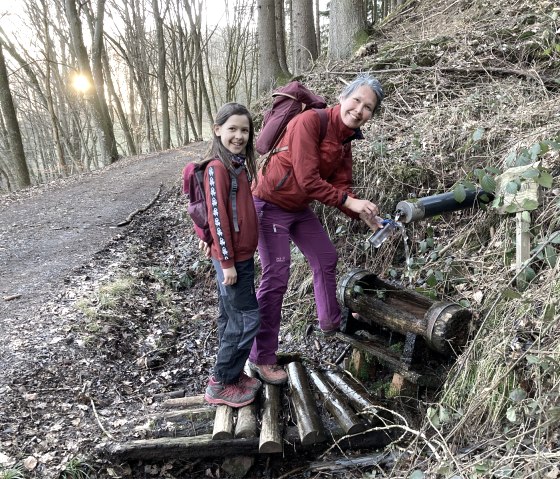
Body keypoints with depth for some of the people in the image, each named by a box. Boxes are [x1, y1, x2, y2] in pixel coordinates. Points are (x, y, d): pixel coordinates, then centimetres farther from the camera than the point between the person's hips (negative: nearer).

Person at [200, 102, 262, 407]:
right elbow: (217, 217, -19)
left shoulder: (239, 164, 10)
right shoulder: (218, 168, -17)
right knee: (246, 320, -1)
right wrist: (227, 262, -18)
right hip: (232, 257, -9)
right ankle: (220, 384, 13)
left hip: (241, 255, 9)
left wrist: (238, 258, 18)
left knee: (231, 318, 16)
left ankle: (230, 375, 30)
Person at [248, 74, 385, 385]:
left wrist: (362, 213, -14)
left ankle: (331, 321, 42)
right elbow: (308, 180, -28)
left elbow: (341, 185, 2)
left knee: (327, 259, 18)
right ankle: (261, 358, 4)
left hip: (300, 208, 9)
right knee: (276, 278, -10)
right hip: (271, 205, -9)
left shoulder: (346, 140, 4)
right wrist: (349, 202, -23)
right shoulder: (311, 121, -24)